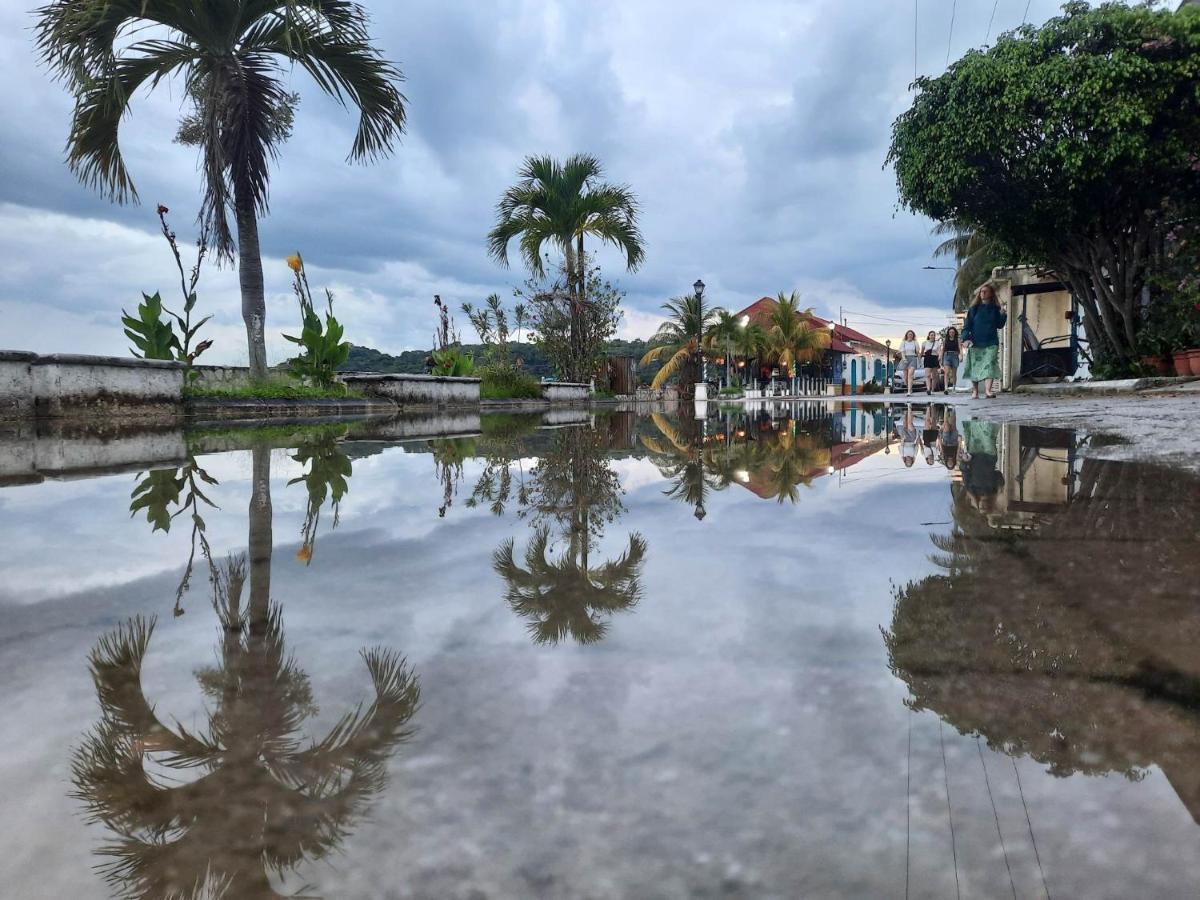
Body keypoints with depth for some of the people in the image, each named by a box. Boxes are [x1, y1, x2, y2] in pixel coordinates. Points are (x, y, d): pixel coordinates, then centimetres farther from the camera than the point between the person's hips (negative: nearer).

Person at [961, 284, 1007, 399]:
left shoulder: (995, 309, 8)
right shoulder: (974, 309, 7)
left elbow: (999, 325, 8)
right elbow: (967, 325, 3)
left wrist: (1003, 315, -9)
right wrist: (966, 338, -11)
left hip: (991, 343, -1)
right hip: (975, 342, 1)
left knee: (990, 365, -15)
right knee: (975, 367, 2)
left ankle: (987, 390, -26)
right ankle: (975, 391, 13)